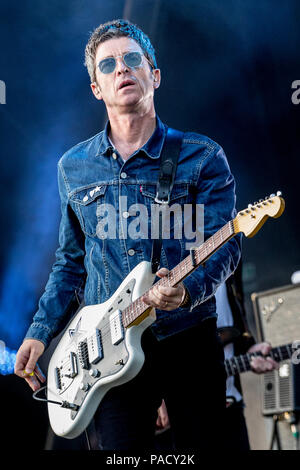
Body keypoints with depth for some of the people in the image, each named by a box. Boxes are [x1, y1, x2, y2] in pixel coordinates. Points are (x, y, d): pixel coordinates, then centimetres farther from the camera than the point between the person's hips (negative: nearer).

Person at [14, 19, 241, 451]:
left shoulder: (203, 158, -2)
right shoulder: (73, 167, 8)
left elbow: (225, 246, -8)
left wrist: (188, 289, -29)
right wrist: (40, 332, 6)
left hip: (189, 342, -1)